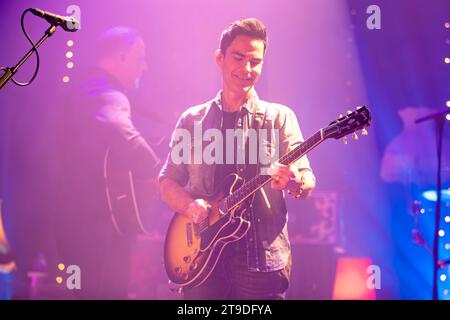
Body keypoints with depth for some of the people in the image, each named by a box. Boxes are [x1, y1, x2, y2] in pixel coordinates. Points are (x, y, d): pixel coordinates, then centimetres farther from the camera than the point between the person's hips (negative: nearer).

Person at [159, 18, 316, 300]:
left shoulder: (279, 117, 4)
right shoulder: (192, 120, 10)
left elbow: (308, 181, -3)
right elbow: (168, 181, 11)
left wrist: (296, 183, -27)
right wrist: (189, 206, -11)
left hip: (263, 259, -2)